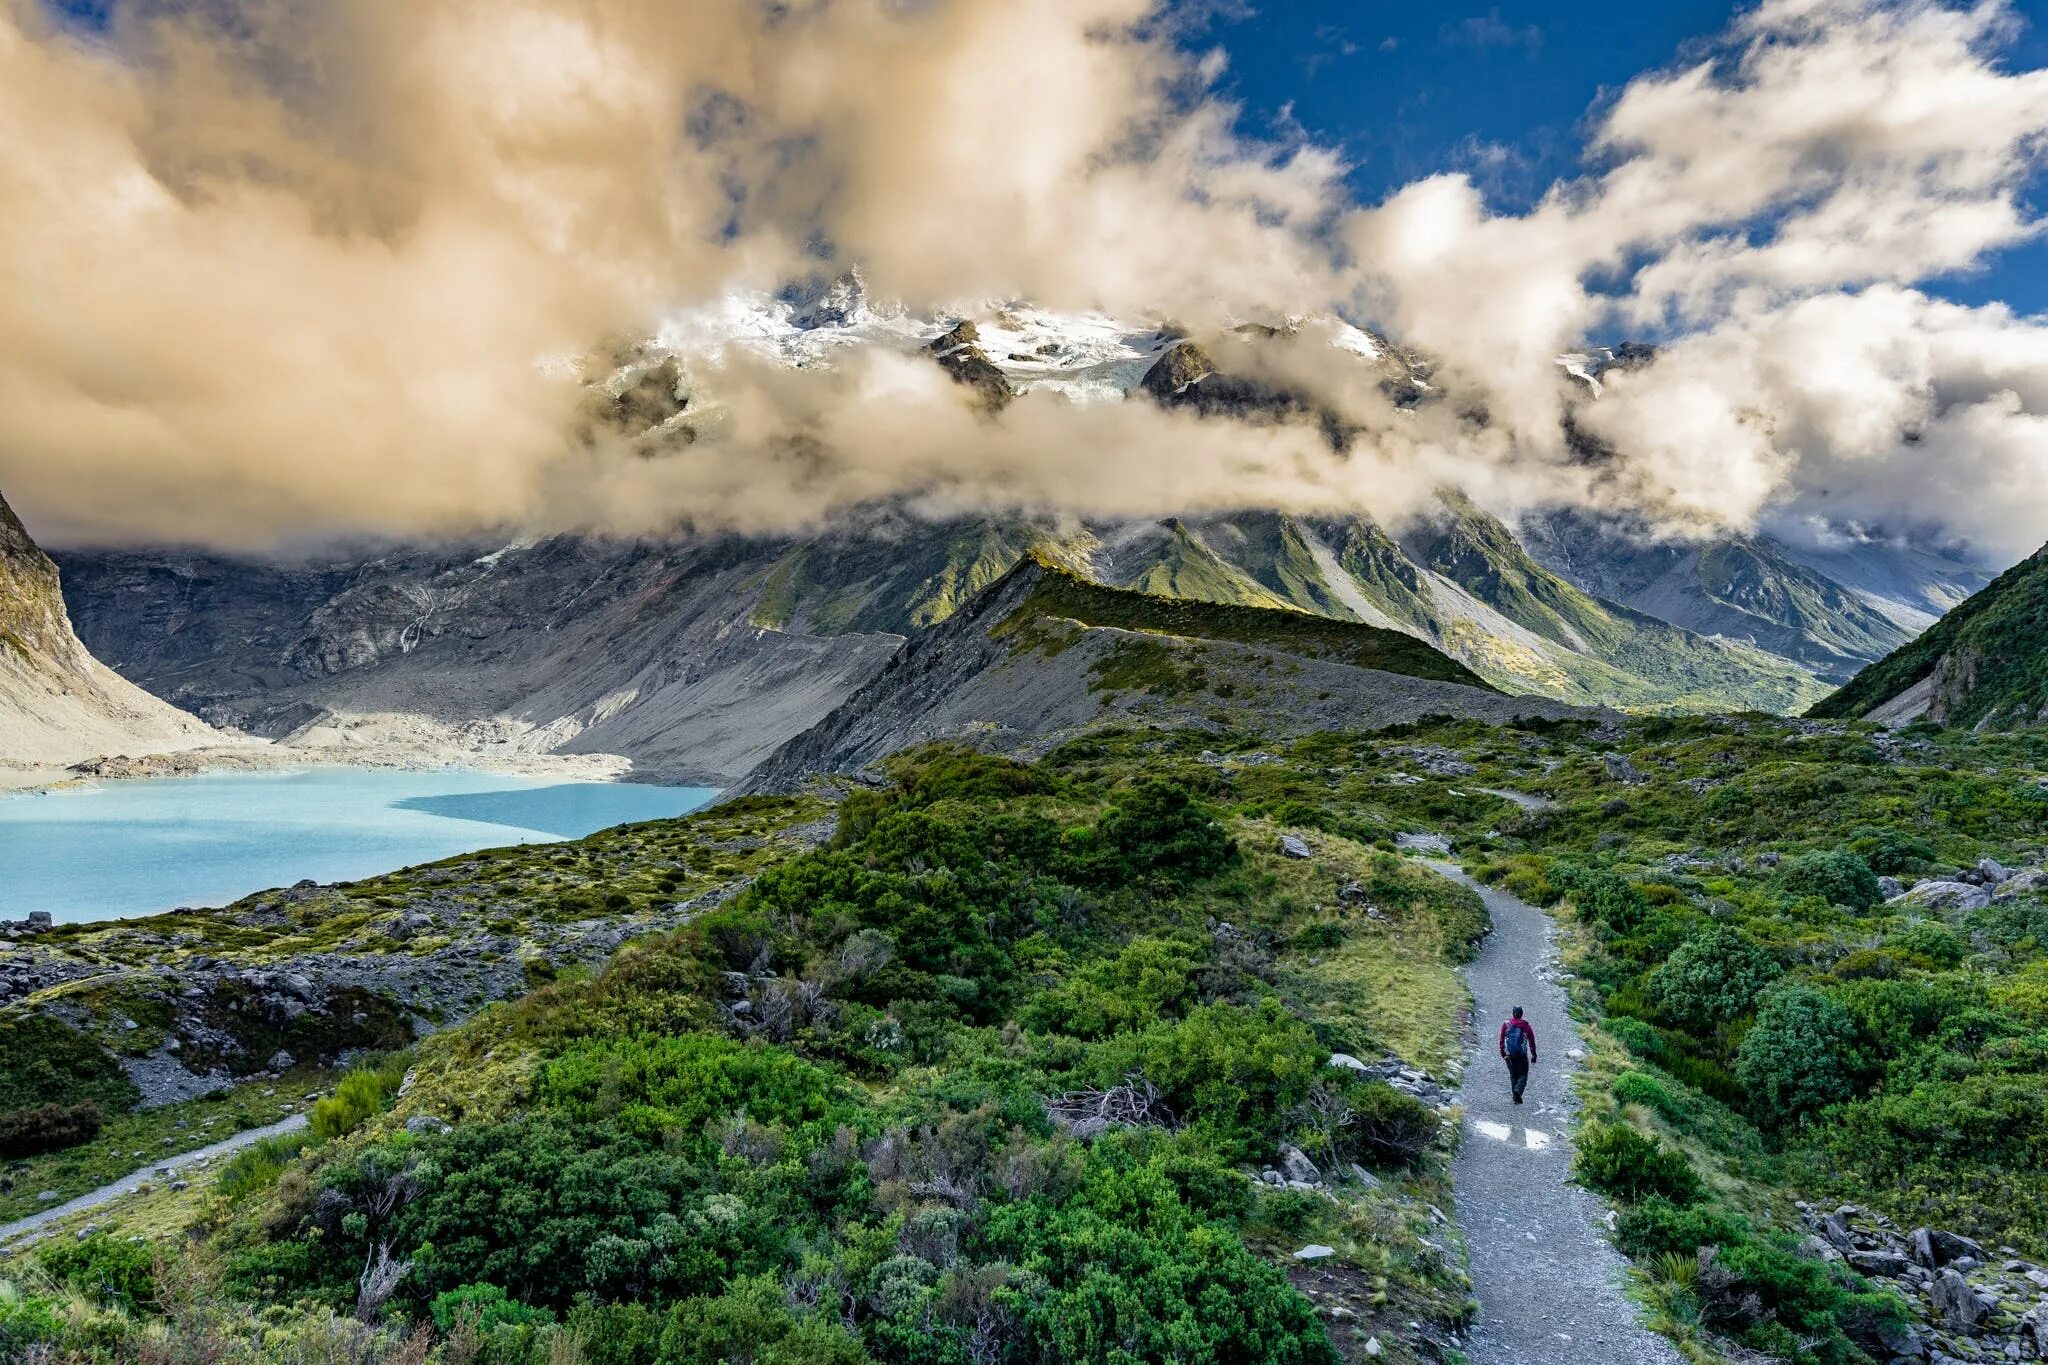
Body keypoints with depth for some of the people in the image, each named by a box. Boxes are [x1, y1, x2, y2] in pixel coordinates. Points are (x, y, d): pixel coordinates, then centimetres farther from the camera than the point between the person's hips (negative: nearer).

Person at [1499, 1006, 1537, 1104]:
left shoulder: (1506, 1024, 0)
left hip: (1509, 1054, 2)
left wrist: (1502, 1051, 14)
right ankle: (1518, 1090, -20)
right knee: (1523, 1075, 5)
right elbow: (1531, 1041, 0)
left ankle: (1516, 1096, 13)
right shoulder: (1526, 1025, -4)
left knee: (1513, 1075, 14)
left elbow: (1502, 1040, 4)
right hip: (1522, 1055, -2)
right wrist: (1534, 1054, 9)